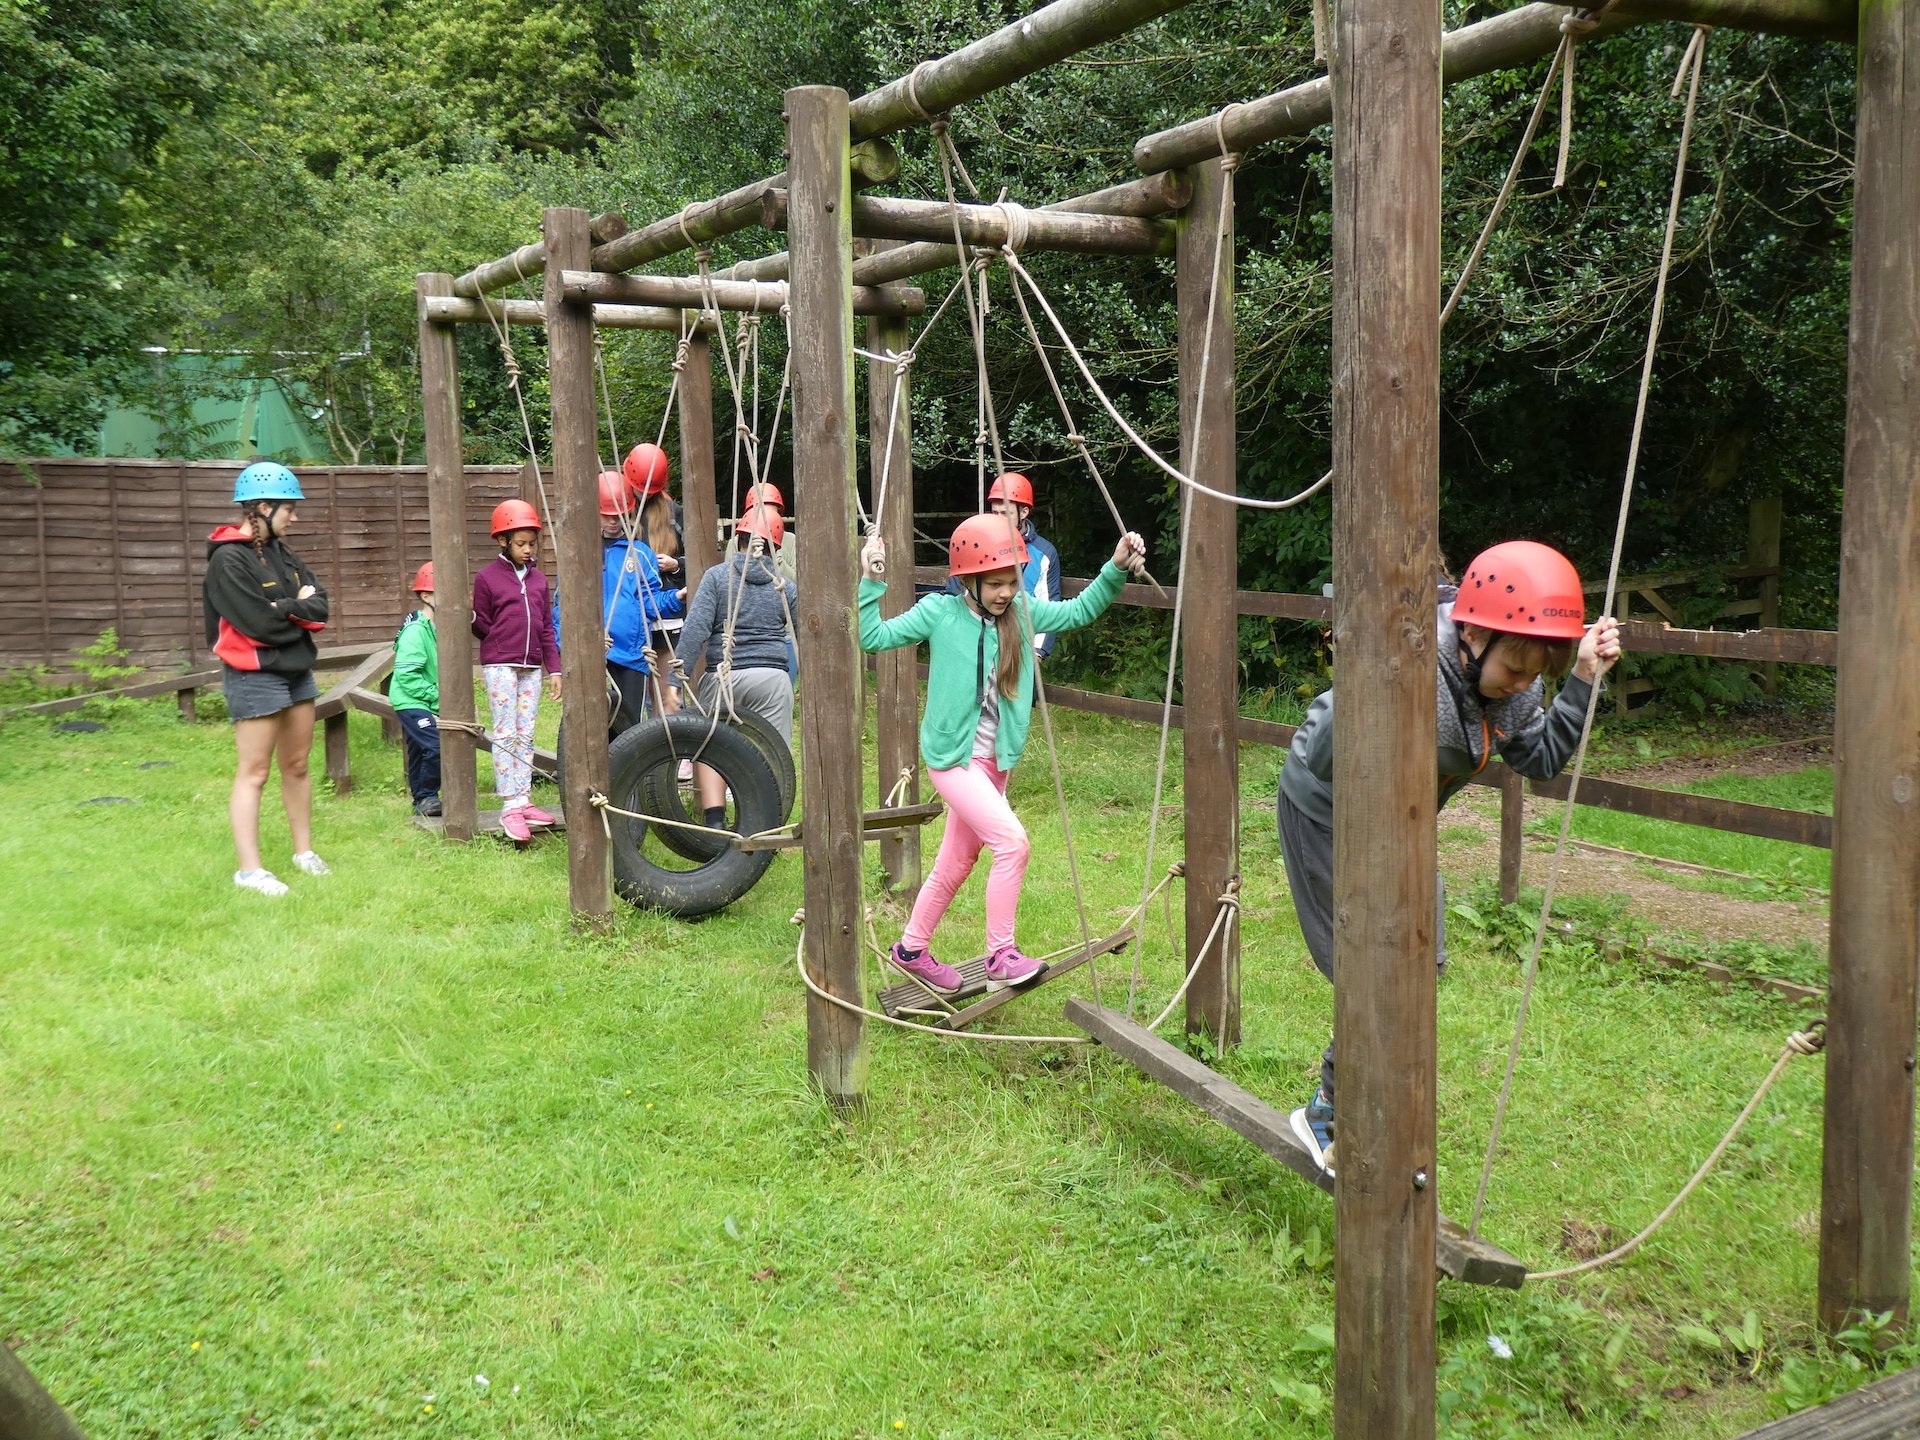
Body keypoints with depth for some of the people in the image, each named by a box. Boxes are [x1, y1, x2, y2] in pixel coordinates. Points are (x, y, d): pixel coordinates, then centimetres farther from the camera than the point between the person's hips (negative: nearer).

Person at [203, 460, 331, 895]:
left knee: (297, 766, 14)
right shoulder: (228, 559, -14)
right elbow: (260, 623, -21)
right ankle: (249, 869, 1)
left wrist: (284, 608, -15)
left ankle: (304, 851, 25)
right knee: (254, 773, -4)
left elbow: (320, 606, 3)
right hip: (255, 676, -8)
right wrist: (298, 607, -6)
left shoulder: (281, 552, 10)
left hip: (297, 671, 8)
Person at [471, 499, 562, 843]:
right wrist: (470, 619, -13)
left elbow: (547, 627, 14)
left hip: (531, 667, 5)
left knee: (526, 735, 7)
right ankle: (510, 807, -6)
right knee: (505, 734, -6)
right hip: (499, 664, -5)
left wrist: (554, 669, 11)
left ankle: (524, 801, 12)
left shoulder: (538, 578, 13)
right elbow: (482, 627, 5)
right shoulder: (487, 576, -2)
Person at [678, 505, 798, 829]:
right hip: (772, 679, 1)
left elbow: (695, 629, -8)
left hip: (722, 678, -1)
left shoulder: (717, 576, 1)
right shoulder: (784, 586, 7)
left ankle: (715, 822, -1)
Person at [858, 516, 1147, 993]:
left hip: (994, 760, 6)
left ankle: (911, 950, 35)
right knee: (1012, 840, -20)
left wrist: (1115, 569, -7)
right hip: (952, 757, -6)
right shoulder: (939, 613, -10)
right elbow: (873, 637, -9)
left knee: (956, 862, 17)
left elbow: (1078, 611, 6)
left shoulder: (1022, 611, 0)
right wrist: (872, 583, -18)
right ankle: (1001, 957, -9)